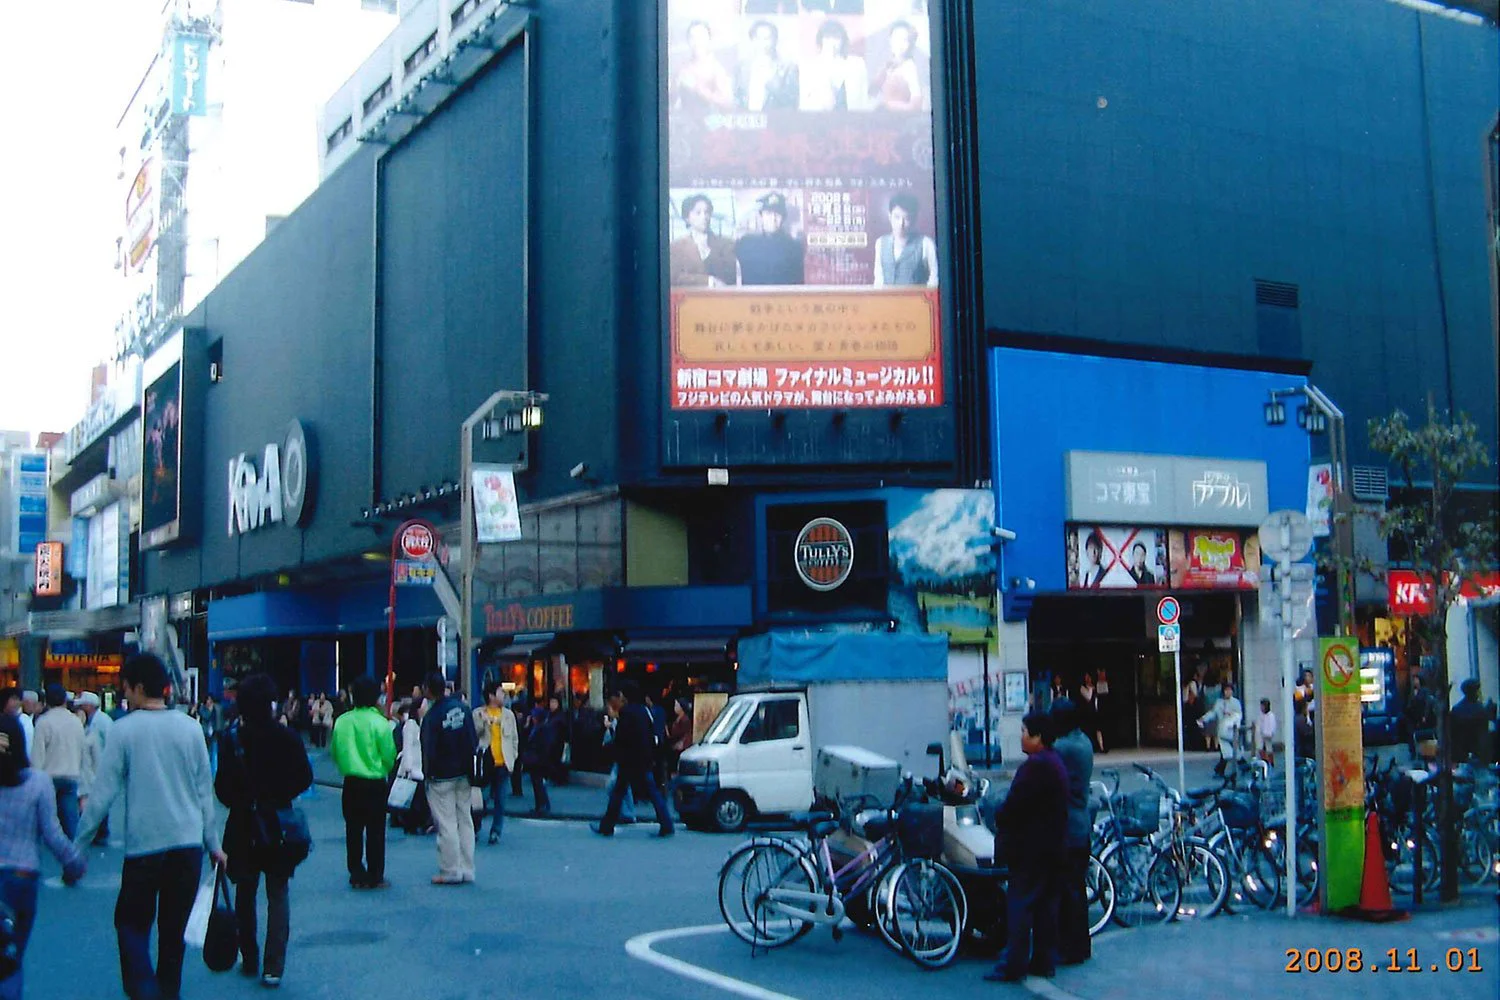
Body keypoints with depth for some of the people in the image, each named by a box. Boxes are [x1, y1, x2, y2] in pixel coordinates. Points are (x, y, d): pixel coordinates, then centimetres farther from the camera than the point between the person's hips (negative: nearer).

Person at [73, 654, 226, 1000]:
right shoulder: (190, 727, 4)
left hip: (143, 845, -3)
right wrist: (213, 843, 15)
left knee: (132, 923, 8)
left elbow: (102, 793, -6)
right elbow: (205, 791, 8)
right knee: (173, 929, 14)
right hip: (188, 843, 3)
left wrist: (78, 845, 2)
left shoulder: (124, 730, -6)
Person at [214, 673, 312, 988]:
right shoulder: (286, 737, -10)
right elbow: (304, 779, -4)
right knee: (278, 893, 7)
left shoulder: (231, 738, -11)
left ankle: (249, 961, 23)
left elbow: (222, 787, -10)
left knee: (245, 893, 16)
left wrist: (240, 802, 9)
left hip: (242, 824, 0)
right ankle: (273, 966, -1)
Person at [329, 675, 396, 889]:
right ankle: (375, 877, 6)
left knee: (353, 830, 11)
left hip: (350, 781, 4)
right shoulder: (379, 722, -13)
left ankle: (357, 875, 15)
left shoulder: (342, 721, -2)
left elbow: (334, 752, 8)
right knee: (375, 831, 3)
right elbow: (389, 755, -7)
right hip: (375, 783, -3)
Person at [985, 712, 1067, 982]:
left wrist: (999, 819, -2)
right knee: (1045, 904, 12)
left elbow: (1014, 803, -21)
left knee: (1020, 904, -6)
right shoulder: (1055, 762, 13)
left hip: (1030, 848, -10)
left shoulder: (1035, 766, -19)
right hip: (1053, 846, 10)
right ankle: (1043, 961, 16)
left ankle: (1013, 964, -5)